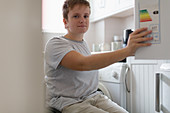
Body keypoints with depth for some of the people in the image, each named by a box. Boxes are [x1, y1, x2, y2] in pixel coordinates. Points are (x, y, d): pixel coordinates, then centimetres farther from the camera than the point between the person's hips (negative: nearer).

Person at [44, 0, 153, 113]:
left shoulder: (84, 43, 16)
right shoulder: (55, 44, -11)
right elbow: (82, 63, -28)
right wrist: (127, 50, -34)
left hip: (94, 96, 6)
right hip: (69, 102, -6)